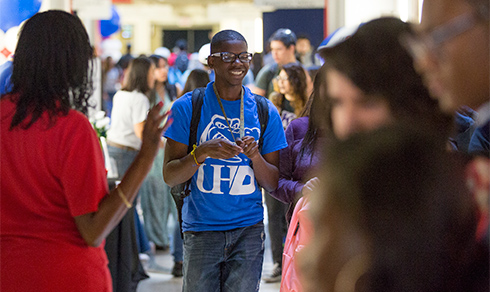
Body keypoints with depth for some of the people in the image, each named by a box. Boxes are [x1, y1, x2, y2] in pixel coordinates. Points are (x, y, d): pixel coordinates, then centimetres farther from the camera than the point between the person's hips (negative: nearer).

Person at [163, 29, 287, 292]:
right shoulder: (187, 107, -1)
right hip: (201, 229, -2)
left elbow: (273, 184, 6)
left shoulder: (265, 111, 6)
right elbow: (169, 176, -4)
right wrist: (203, 152, -21)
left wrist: (255, 156, -14)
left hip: (248, 230, 2)